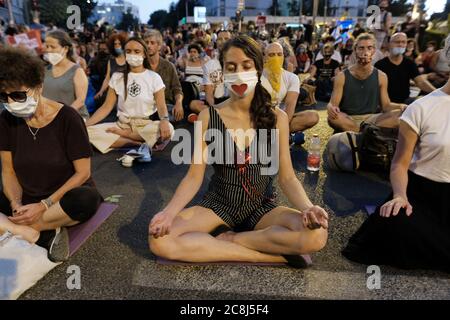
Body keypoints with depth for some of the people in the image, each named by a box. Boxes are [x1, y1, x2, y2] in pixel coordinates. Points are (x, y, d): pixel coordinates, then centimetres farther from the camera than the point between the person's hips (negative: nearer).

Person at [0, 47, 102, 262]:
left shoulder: (67, 118, -17)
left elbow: (83, 172, -16)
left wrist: (44, 206, -21)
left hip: (65, 198, -4)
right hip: (27, 200, 4)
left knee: (87, 199, -39)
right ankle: (42, 236, -24)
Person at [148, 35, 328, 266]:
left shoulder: (277, 118, -4)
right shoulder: (208, 117, -4)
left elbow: (287, 177, -4)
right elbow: (195, 176, -5)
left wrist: (307, 208, -25)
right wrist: (169, 212, -23)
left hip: (262, 207, 0)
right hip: (218, 204, 1)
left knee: (316, 235, -28)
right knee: (159, 239, -25)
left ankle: (228, 239, -11)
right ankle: (271, 254, -19)